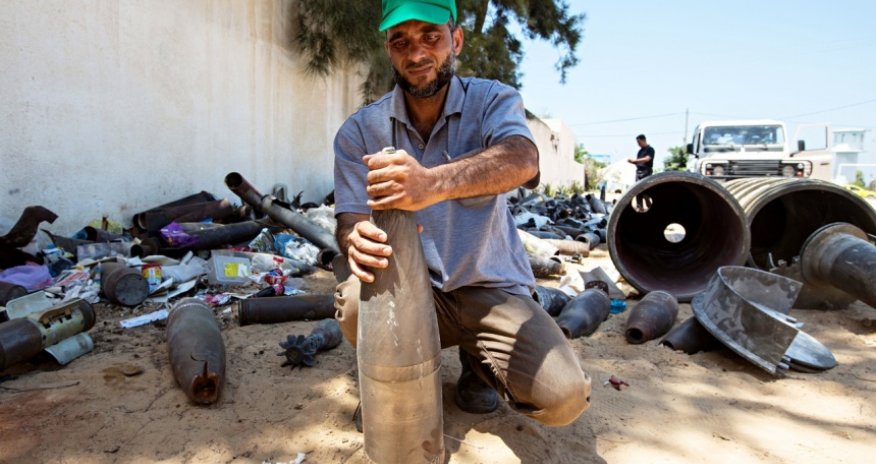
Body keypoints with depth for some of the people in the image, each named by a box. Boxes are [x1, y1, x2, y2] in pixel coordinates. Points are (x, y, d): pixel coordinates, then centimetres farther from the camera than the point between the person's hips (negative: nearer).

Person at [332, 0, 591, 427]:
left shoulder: (492, 100, -8)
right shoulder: (360, 131, -3)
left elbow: (521, 160, -29)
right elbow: (349, 218, -9)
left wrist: (433, 183, -50)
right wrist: (356, 240, -36)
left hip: (491, 287, 0)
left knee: (564, 397, -19)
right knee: (356, 305, -31)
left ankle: (477, 361, 15)